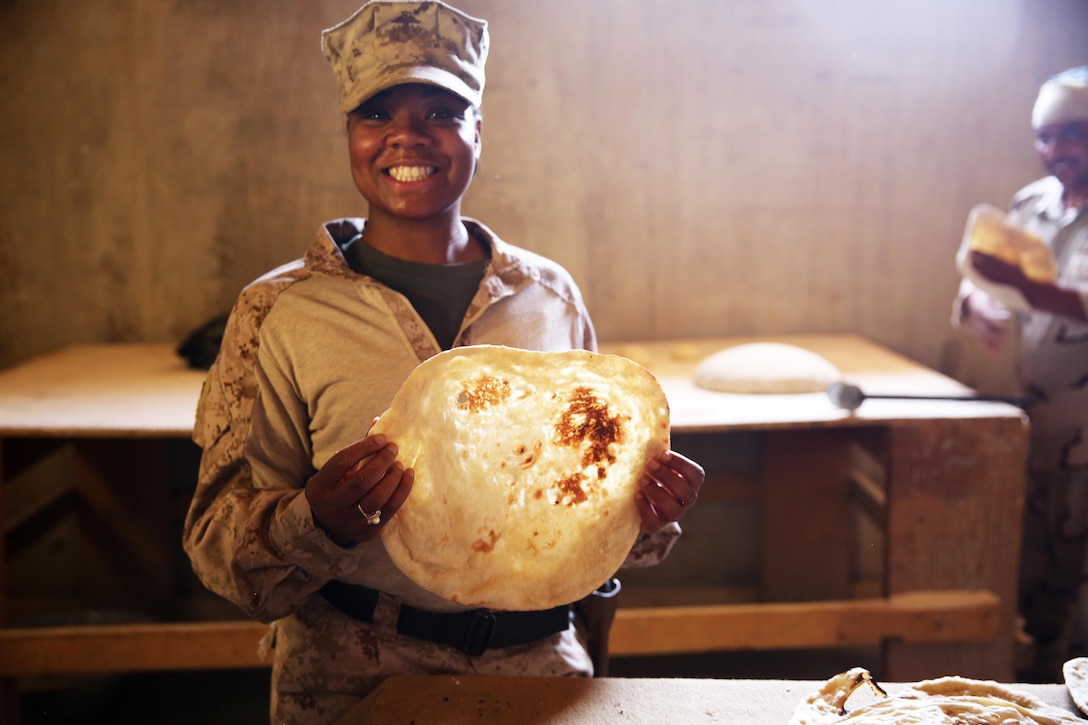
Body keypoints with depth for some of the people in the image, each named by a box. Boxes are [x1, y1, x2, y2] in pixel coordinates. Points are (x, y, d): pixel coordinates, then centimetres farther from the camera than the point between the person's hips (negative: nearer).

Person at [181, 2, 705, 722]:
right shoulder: (278, 313, -3)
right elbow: (217, 540, -2)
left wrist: (643, 507, -3)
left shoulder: (551, 296, 5)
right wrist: (316, 523, -21)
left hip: (540, 660, 2)